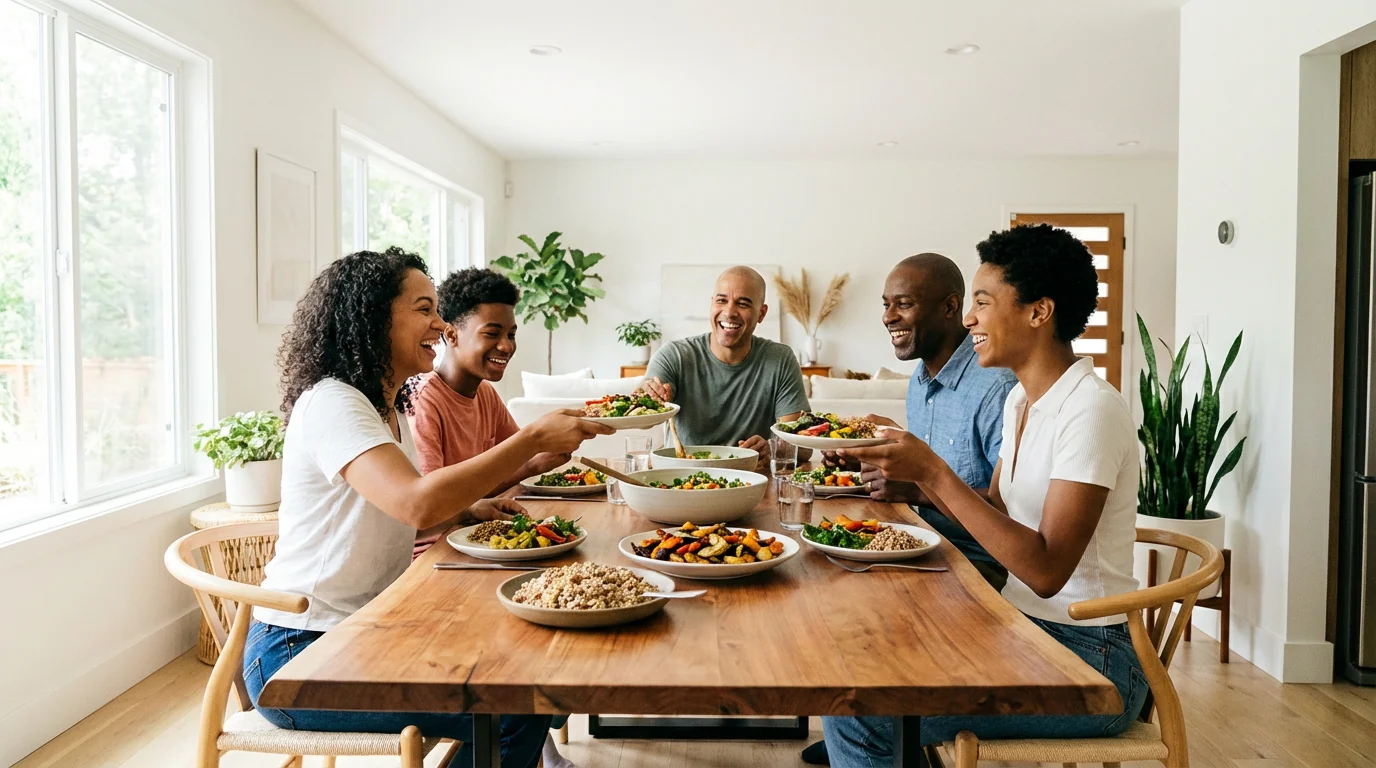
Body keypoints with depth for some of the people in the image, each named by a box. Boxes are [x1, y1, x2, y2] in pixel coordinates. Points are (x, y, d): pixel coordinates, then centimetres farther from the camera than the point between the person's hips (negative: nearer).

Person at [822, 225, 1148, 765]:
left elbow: (1046, 569, -25)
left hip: (1087, 659, -8)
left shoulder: (1090, 411, -19)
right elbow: (993, 514, 14)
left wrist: (935, 472, -25)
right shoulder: (1020, 400, 9)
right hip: (1023, 628, 8)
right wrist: (915, 471, 0)